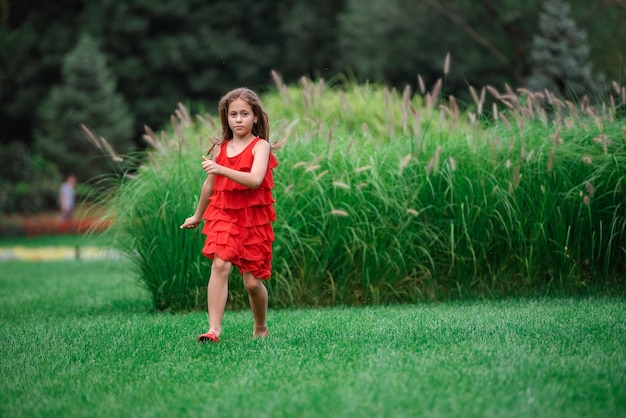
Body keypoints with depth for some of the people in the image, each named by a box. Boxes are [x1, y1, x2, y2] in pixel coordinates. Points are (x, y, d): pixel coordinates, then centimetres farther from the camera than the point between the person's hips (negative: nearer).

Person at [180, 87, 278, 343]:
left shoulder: (260, 146, -5)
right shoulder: (220, 148, 7)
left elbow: (255, 179, -22)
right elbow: (210, 184, 21)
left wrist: (221, 169, -32)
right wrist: (197, 216, 31)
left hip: (253, 218, -2)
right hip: (223, 215, 2)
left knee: (252, 281, 3)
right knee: (220, 265, -20)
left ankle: (261, 328, 29)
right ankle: (214, 328, -24)